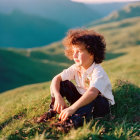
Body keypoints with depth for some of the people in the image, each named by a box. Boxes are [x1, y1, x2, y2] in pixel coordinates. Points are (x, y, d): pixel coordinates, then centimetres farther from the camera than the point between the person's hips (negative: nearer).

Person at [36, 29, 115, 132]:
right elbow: (57, 78, -10)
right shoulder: (76, 68, -8)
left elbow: (92, 92, -47)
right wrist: (58, 97, -29)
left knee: (92, 99, -41)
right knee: (61, 83, -7)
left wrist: (72, 108, -55)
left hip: (102, 104, -6)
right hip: (81, 99, 6)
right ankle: (54, 110, -5)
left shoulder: (98, 72, -29)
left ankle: (73, 120, -51)